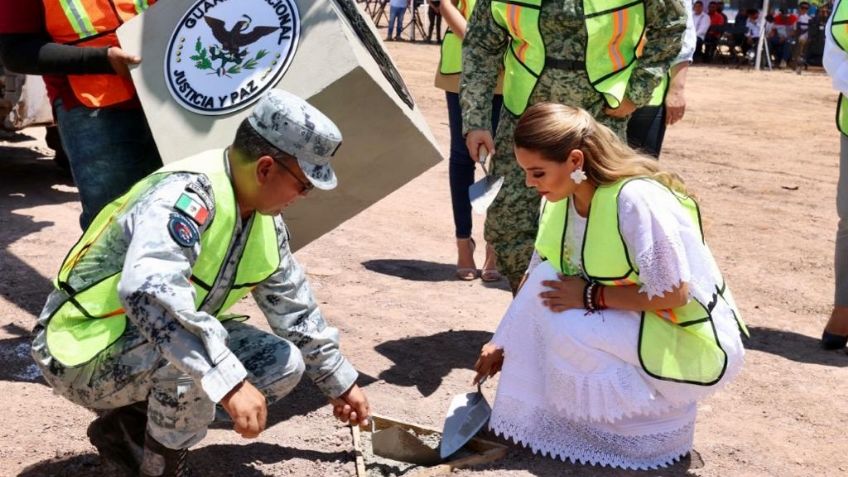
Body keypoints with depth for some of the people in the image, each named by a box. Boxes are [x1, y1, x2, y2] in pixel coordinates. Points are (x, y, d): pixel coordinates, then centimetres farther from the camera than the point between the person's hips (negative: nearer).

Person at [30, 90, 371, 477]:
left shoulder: (264, 218, 0)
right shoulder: (188, 194, -28)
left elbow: (294, 308, 12)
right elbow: (149, 292, -45)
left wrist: (340, 383, 18)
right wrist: (229, 382, -47)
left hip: (153, 350, 9)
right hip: (83, 355, -9)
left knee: (283, 364, 1)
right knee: (198, 358, -35)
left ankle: (132, 427, 8)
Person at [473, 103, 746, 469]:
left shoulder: (636, 199, -28)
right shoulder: (562, 197, -5)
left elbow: (673, 294, -26)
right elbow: (539, 277, 5)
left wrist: (591, 295, -25)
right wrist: (505, 343, 4)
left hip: (690, 342, -7)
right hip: (630, 324, 7)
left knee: (568, 332, -27)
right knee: (547, 289, -14)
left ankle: (664, 408, -3)